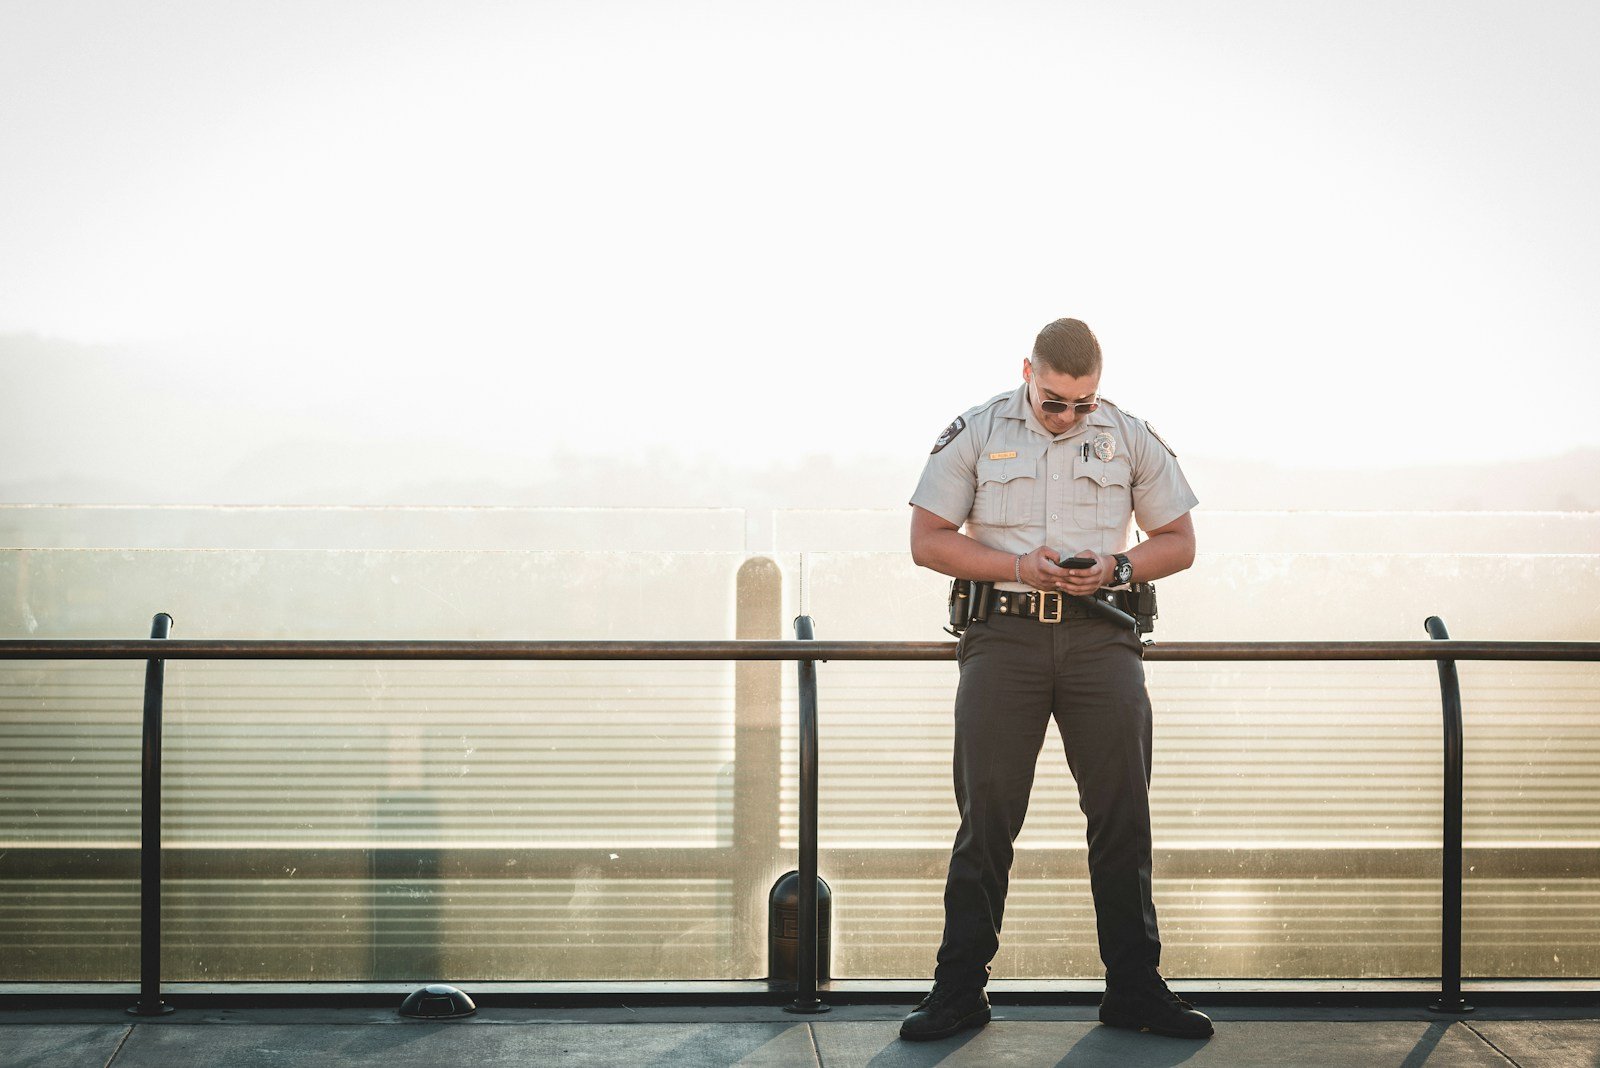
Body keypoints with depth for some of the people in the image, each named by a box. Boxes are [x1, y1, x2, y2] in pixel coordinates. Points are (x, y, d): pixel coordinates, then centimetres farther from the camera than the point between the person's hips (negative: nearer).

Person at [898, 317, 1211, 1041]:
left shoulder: (1132, 438, 9)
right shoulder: (975, 433, 4)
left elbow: (1179, 541, 14)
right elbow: (928, 540, 3)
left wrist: (1117, 567, -7)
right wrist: (1018, 565, -10)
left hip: (1100, 636, 1)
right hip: (1004, 634, -1)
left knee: (1123, 812, -1)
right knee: (986, 811, -3)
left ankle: (1134, 988, 9)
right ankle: (959, 989, 4)